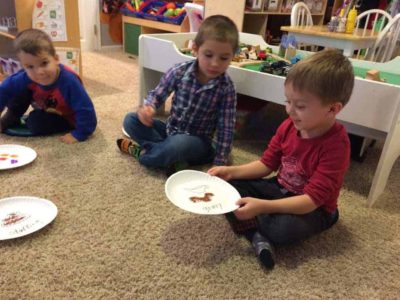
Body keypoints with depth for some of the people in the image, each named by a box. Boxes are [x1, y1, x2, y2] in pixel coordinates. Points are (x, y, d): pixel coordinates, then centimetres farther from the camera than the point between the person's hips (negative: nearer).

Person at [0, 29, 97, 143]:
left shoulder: (69, 81, -41)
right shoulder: (26, 77, -24)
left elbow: (85, 110, -37)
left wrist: (78, 134, -34)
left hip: (65, 119, -5)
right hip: (46, 111, 5)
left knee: (35, 122, -26)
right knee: (18, 93, -7)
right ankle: (10, 120, 14)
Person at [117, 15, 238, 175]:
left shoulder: (226, 88, -17)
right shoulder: (179, 71, -13)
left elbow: (226, 128, -14)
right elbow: (157, 94, -3)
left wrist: (219, 163, -17)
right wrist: (148, 107, -28)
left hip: (198, 142, -4)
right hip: (171, 130, 4)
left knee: (180, 144, -38)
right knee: (131, 120, -9)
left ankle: (141, 151, -9)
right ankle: (173, 157, -18)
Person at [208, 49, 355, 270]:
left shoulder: (336, 145, -27)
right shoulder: (289, 126, -8)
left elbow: (311, 200, -30)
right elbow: (267, 164, 3)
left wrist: (262, 206, -39)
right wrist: (231, 171, -12)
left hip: (313, 210, -6)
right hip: (279, 189, 6)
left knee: (284, 228, -38)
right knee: (228, 187, -8)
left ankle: (249, 224, -6)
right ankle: (258, 237, -21)